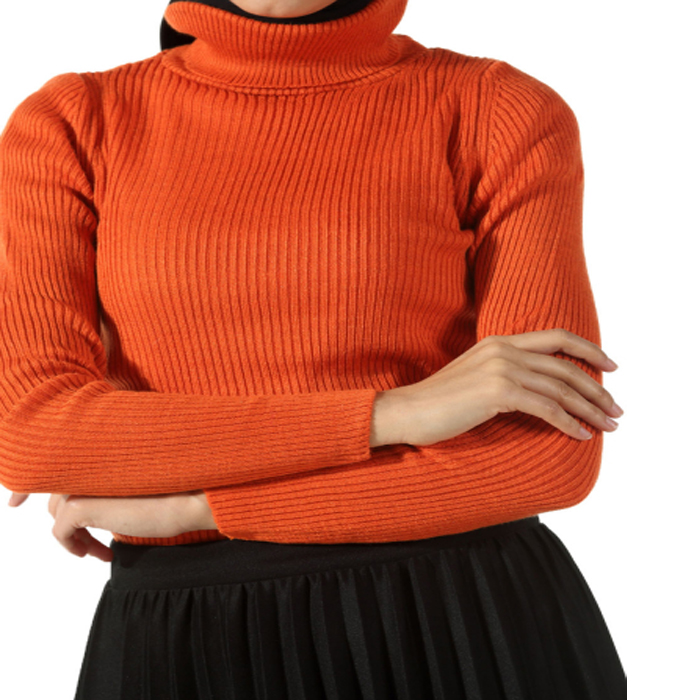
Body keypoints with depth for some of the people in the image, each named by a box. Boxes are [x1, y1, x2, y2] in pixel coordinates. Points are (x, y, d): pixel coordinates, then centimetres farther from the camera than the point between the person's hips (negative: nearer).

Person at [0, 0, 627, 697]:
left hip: (469, 640, -1)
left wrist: (180, 508, -11)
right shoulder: (69, 127, 3)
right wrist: (391, 412, -16)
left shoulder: (507, 113, -2)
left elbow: (549, 452, -10)